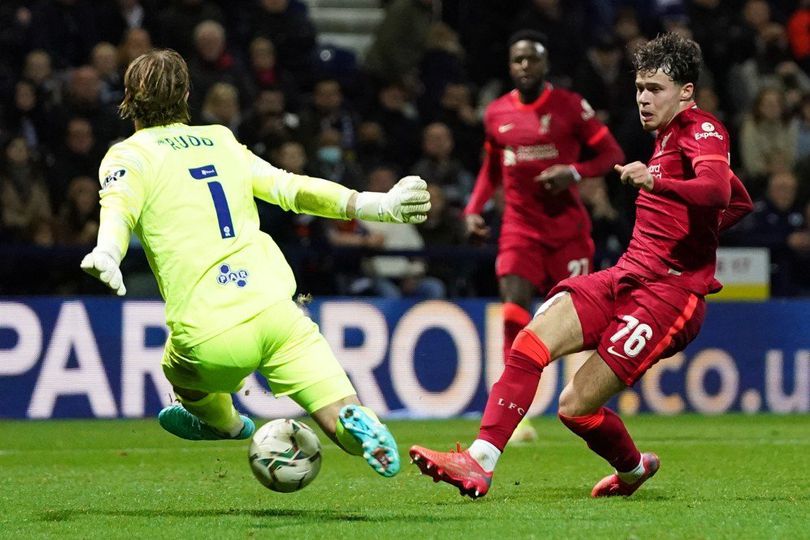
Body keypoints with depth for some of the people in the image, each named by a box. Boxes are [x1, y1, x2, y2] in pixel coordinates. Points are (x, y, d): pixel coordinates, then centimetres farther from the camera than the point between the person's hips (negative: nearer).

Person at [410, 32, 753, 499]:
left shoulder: (702, 131, -6)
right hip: (627, 276, 8)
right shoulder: (667, 136, 22)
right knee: (529, 343, -14)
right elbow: (743, 203, 33)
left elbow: (718, 191, -29)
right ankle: (479, 463, -11)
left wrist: (654, 182, -44)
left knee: (577, 406, -15)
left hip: (670, 293, -8)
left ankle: (633, 467, 12)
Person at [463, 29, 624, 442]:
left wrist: (574, 172, -19)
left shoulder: (569, 106, -4)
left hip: (567, 226, -2)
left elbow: (612, 154, -2)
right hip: (520, 226, 2)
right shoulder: (496, 114, 7)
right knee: (514, 312, -16)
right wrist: (473, 210, 8)